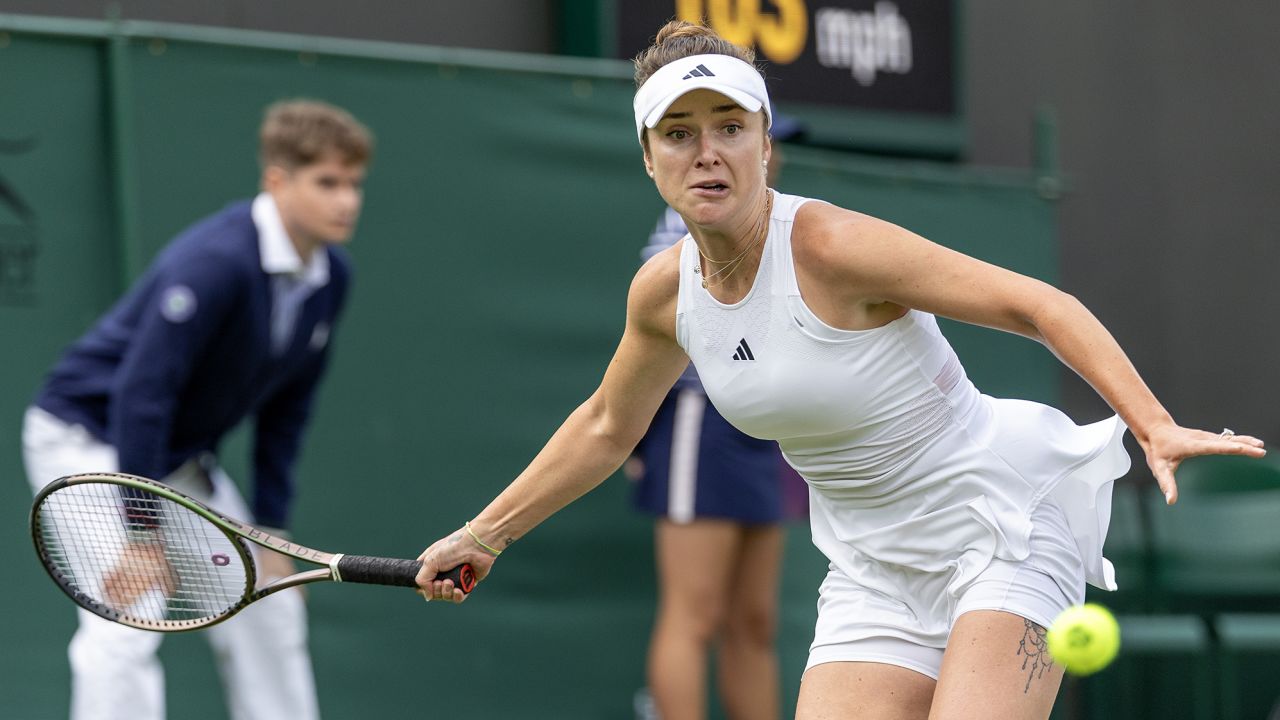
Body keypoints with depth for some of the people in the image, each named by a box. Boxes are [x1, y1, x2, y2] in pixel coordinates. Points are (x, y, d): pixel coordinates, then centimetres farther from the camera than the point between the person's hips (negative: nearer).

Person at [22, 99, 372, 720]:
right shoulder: (216, 262, -29)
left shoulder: (331, 277, -3)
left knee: (268, 611, 9)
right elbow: (141, 393, -29)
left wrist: (270, 533, 4)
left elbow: (284, 410, 7)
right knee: (126, 626, -21)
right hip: (87, 435, -9)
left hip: (180, 455, 9)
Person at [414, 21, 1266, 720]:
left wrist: (1156, 428, -32)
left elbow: (1041, 306, -21)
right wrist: (483, 536, 26)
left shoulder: (831, 245, -20)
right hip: (873, 565, 6)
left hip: (999, 523, -6)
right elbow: (606, 428, 21)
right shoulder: (663, 292, 0)